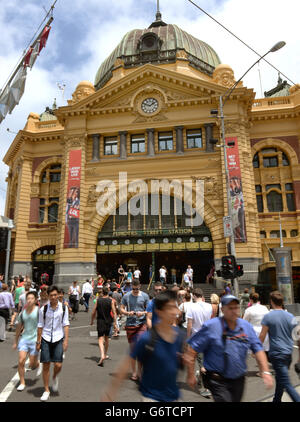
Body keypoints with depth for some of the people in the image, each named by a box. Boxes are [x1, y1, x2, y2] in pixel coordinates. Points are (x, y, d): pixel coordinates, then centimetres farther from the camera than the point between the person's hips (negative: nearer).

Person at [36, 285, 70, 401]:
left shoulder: (63, 308, -2)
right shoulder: (43, 309, -3)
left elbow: (66, 324, 1)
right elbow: (40, 326, 5)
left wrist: (66, 340, -4)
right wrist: (38, 342, 5)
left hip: (58, 339, 0)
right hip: (46, 339, 0)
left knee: (58, 365, -4)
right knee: (45, 365, 3)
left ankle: (55, 377, 32)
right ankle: (46, 390, 22)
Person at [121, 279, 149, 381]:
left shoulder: (145, 296, 1)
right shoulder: (126, 296, 2)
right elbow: (121, 309, 6)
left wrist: (143, 313, -15)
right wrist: (128, 313, -14)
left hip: (141, 324, -1)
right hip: (130, 324, 1)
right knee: (132, 348, 9)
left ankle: (139, 370, 6)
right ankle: (134, 371, 23)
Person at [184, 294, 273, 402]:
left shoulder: (246, 326, -1)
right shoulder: (211, 326, -18)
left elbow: (258, 349, 4)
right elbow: (192, 350, -14)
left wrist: (265, 372, -7)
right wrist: (191, 376, -11)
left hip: (239, 380, 5)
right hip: (218, 381, -5)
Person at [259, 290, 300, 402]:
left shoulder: (268, 317, -11)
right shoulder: (290, 316, 2)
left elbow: (262, 336, -10)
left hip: (277, 354, -6)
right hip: (289, 352, 6)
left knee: (286, 383, -4)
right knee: (280, 379, 22)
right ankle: (277, 400, 35)